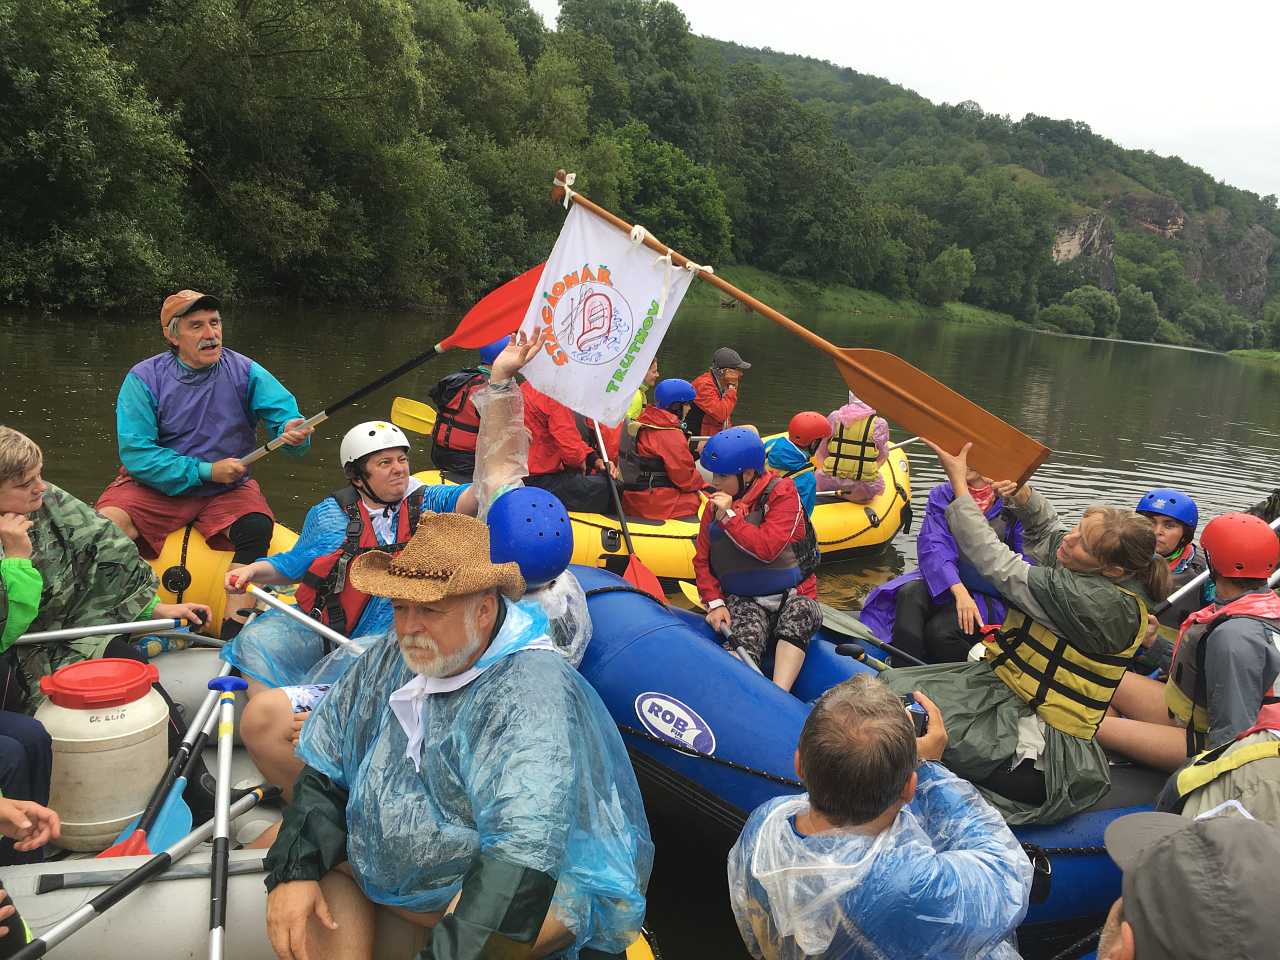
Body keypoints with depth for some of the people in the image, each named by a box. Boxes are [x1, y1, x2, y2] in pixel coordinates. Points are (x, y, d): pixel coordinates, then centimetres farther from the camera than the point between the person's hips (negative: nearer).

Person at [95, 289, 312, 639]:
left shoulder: (244, 372, -3)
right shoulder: (144, 378, -8)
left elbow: (284, 413, -11)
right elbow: (136, 453, -13)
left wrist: (292, 433, -37)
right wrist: (205, 471, -20)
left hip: (228, 489, 1)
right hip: (156, 487, 0)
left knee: (257, 526, -29)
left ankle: (233, 633, -21)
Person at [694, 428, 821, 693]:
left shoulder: (781, 493, -6)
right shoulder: (716, 505, 10)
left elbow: (768, 549, -19)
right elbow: (702, 560, 12)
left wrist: (729, 517, -16)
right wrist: (714, 603, -2)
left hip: (793, 596, -2)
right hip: (744, 601, 2)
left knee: (796, 617, -36)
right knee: (743, 641, -30)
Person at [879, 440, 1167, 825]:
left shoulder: (1093, 600, -28)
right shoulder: (1116, 583, 0)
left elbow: (998, 564, -24)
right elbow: (1046, 531, 18)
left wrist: (959, 482, -18)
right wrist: (1024, 496, -4)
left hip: (1037, 733, -9)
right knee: (892, 688, -2)